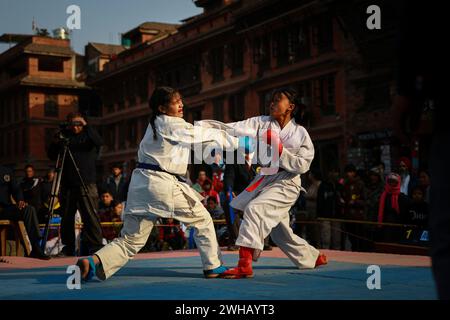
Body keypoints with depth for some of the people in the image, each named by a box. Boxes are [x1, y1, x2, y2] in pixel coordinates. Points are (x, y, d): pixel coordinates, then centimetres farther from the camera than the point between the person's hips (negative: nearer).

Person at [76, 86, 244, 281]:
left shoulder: (155, 125, 20)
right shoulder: (173, 125, -6)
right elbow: (208, 137, -1)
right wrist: (240, 143, 9)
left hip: (141, 184, 8)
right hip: (163, 185, -8)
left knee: (130, 240, 6)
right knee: (202, 220, 11)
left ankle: (93, 262, -14)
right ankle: (213, 268, 17)